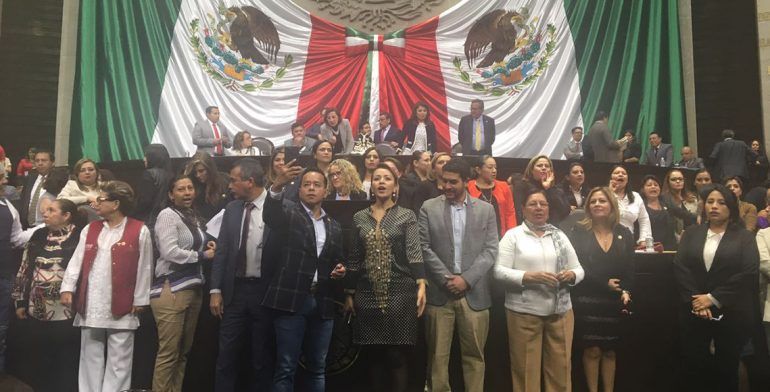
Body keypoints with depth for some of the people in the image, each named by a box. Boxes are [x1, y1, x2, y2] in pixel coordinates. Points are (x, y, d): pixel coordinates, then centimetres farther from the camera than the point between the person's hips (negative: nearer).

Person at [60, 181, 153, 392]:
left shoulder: (139, 231, -5)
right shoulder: (90, 229, 11)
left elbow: (144, 268, -3)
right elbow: (77, 261, 8)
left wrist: (140, 299, -4)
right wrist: (67, 287, -4)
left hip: (121, 306, -5)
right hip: (90, 305, 5)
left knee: (119, 359, 4)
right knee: (90, 355, 13)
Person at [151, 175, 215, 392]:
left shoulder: (194, 217, 14)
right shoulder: (167, 215, -8)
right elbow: (170, 252, -18)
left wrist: (208, 246, 3)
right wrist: (202, 255, -9)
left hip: (193, 288, 8)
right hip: (171, 289, -8)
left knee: (184, 351, 13)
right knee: (168, 352, -4)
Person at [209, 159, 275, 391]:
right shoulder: (232, 209, 5)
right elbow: (222, 250, 6)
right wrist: (216, 290, 2)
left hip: (265, 291, -3)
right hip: (234, 289, 4)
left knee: (261, 357, 11)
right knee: (227, 355, 9)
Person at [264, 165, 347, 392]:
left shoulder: (334, 226, 16)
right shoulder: (289, 214, 2)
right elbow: (270, 213, -21)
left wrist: (341, 270, -2)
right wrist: (278, 185, -38)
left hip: (323, 303, 5)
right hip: (292, 300, -4)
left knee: (317, 369, 13)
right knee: (285, 368, 0)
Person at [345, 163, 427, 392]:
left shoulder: (407, 216, 2)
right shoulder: (359, 218, 10)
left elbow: (414, 252, -7)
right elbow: (353, 259, 11)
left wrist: (421, 284, -21)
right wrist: (349, 294, 9)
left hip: (399, 292, -3)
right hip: (368, 294, 3)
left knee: (398, 356, -1)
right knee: (373, 356, 8)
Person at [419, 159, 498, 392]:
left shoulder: (486, 210, 7)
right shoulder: (429, 208, 4)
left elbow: (490, 250, 0)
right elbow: (425, 248, -1)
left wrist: (466, 279, -10)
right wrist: (447, 278, -10)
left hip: (474, 294, 1)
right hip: (439, 293, 0)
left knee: (474, 354, 7)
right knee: (438, 355, 5)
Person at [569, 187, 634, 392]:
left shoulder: (624, 234, 8)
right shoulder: (578, 231, -3)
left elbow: (629, 269, 5)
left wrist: (626, 292, -10)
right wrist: (604, 283, -13)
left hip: (614, 302, 3)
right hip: (588, 301, -3)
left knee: (610, 351, 10)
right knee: (592, 350, 0)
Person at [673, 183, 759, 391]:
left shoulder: (745, 237, 4)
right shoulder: (691, 233, 10)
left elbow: (749, 274, -8)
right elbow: (680, 267, 0)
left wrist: (713, 298, -14)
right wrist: (695, 300, -13)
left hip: (731, 314, -1)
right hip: (694, 312, 1)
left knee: (726, 369, 8)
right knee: (692, 368, 3)